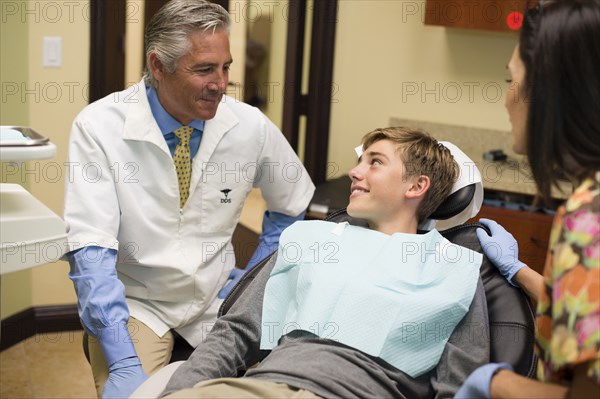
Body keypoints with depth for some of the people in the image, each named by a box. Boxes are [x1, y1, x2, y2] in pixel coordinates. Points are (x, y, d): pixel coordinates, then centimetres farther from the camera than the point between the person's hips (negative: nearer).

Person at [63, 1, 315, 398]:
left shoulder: (251, 125, -7)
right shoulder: (99, 126, -15)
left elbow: (291, 205, 11)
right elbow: (91, 250, -21)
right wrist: (124, 363, -29)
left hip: (218, 300, 3)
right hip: (134, 304, -2)